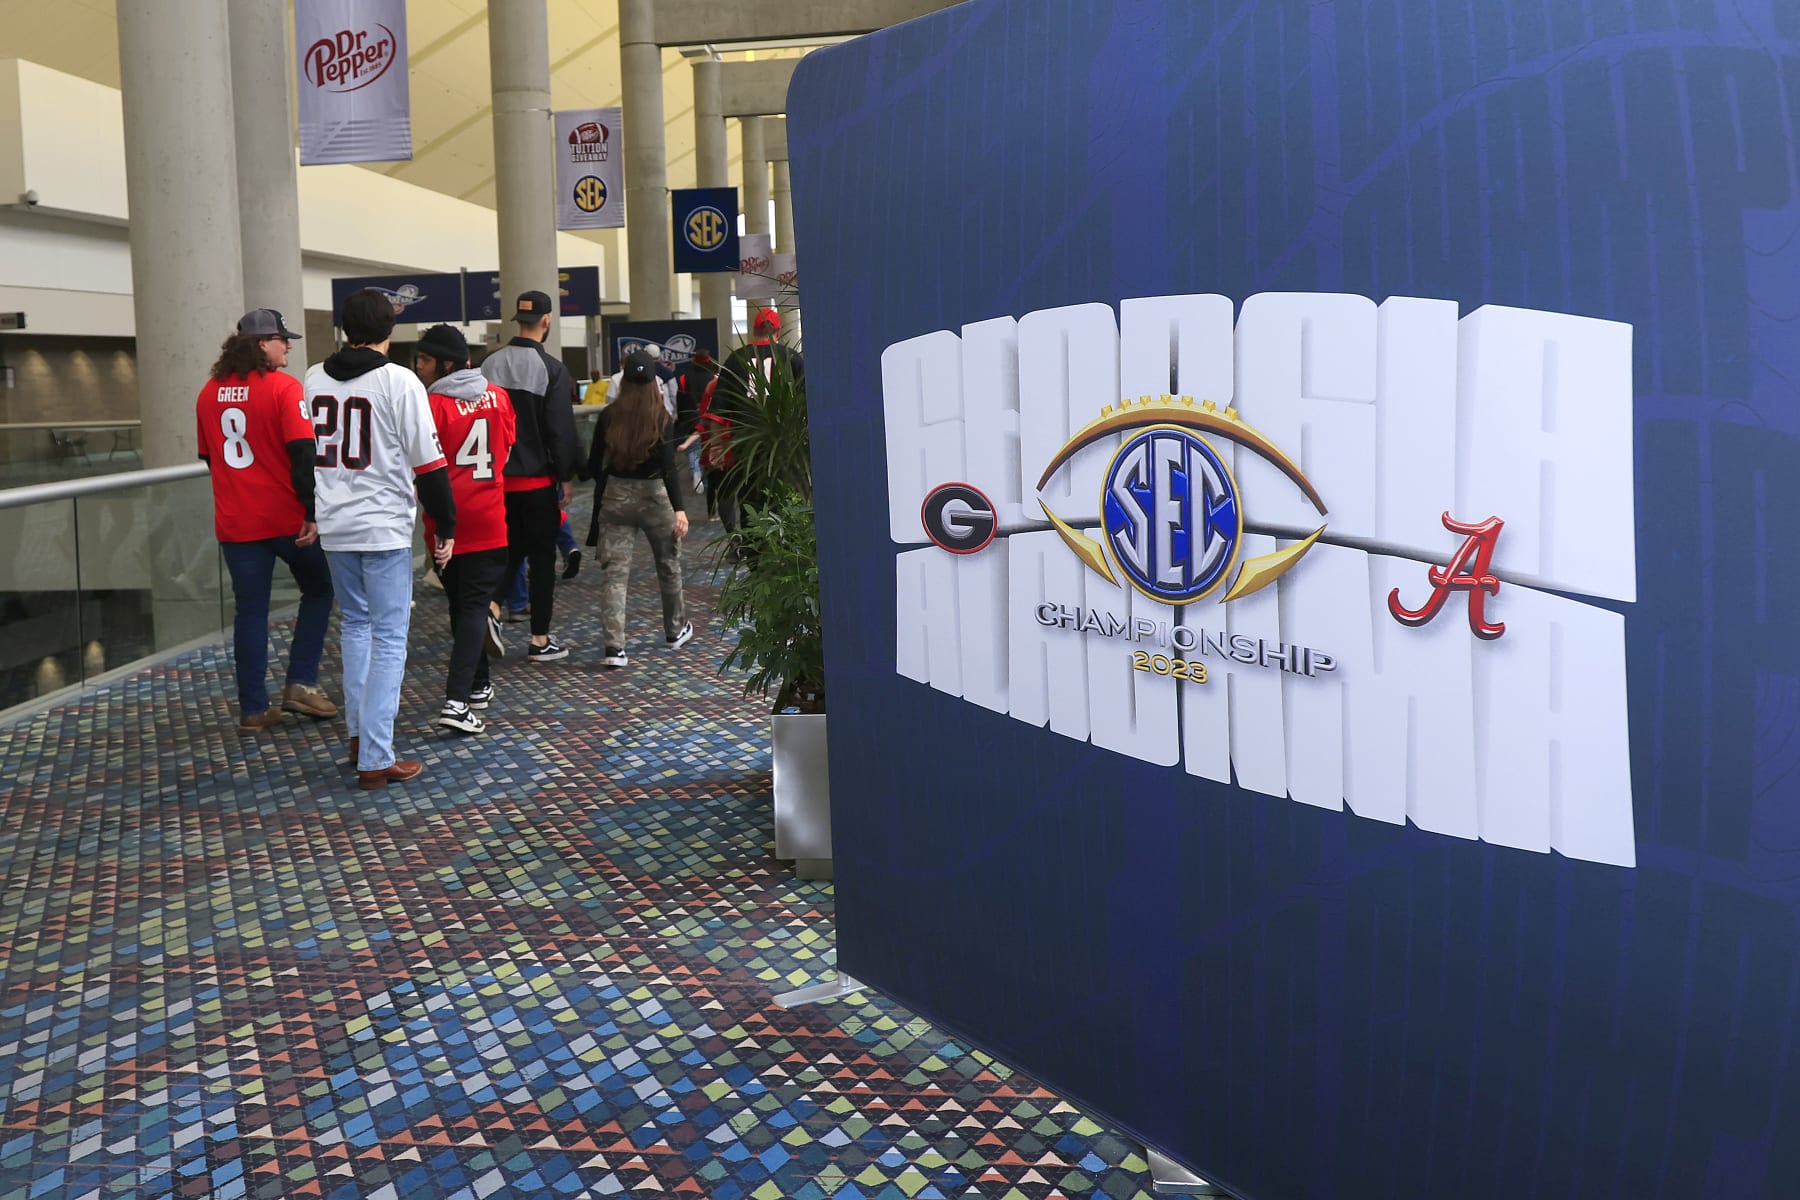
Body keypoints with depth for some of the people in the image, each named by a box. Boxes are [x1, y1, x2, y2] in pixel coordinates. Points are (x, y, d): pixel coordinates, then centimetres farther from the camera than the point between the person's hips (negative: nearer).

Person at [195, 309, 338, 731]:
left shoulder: (210, 393, 8)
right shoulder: (283, 387, -10)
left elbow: (208, 455, 17)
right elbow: (304, 453, -17)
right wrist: (314, 510, -16)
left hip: (235, 522, 5)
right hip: (287, 517, -5)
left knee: (250, 612, 10)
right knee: (318, 590, 16)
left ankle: (253, 709, 12)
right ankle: (301, 683, 8)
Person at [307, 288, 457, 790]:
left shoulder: (313, 380, 7)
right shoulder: (399, 381, -10)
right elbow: (428, 463, -11)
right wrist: (446, 527, -3)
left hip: (333, 526, 6)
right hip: (384, 528, -6)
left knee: (355, 624, 22)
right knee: (389, 638, -1)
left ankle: (359, 734, 25)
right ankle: (375, 760, -3)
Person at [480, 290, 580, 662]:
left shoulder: (489, 364, 3)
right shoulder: (552, 369, -12)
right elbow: (562, 430, -12)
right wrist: (567, 477, -3)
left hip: (498, 476, 4)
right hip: (539, 478, -4)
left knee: (511, 547, 20)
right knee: (542, 557, 5)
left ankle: (492, 607, -4)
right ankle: (540, 640, 10)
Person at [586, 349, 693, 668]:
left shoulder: (608, 416, -2)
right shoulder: (660, 417, -10)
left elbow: (594, 464, 3)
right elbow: (668, 467, -16)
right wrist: (679, 509, -17)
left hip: (614, 496, 2)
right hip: (653, 496, -1)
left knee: (614, 571, 1)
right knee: (669, 564, 18)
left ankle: (614, 647, -9)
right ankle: (675, 631, 34)